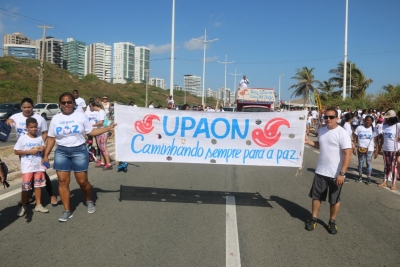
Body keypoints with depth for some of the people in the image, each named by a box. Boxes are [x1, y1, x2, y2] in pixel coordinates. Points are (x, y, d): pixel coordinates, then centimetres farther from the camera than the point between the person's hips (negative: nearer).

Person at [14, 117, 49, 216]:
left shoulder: (40, 138, 4)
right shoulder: (22, 138, -8)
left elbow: (43, 148, 15)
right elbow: (16, 151, -9)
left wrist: (41, 148, -9)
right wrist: (29, 151, -18)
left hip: (39, 166, 4)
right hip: (27, 167, -4)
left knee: (38, 186, 11)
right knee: (26, 187, 0)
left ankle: (38, 205, 21)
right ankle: (23, 207, 14)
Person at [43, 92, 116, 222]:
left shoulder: (81, 117, 0)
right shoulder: (55, 119, 6)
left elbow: (92, 131, 2)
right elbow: (51, 138, 8)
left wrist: (108, 128, -6)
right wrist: (46, 155, 4)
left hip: (79, 151, -2)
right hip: (61, 152, 2)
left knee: (82, 181, 1)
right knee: (63, 182, 0)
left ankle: (89, 201, 29)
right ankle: (67, 211, 11)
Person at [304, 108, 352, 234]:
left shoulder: (342, 133, -17)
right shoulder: (322, 130, 5)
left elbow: (348, 154, -20)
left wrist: (342, 173, -25)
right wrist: (309, 141, 4)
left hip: (335, 174, -5)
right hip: (320, 171, 6)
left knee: (335, 199, 11)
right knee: (316, 196, 14)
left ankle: (332, 222, 27)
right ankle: (313, 219, 29)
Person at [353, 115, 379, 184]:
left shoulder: (374, 129, 1)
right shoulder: (359, 128, 2)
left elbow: (376, 141, 0)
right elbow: (355, 138, 4)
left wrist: (376, 150, -5)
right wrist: (354, 147, -3)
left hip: (370, 149, -1)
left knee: (369, 163, -2)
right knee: (360, 163, 9)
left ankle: (368, 178, 3)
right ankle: (360, 177, 18)